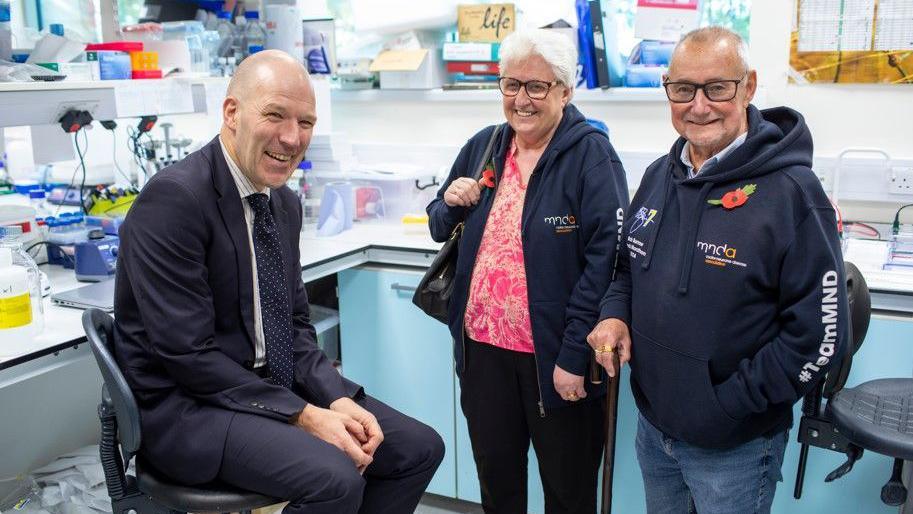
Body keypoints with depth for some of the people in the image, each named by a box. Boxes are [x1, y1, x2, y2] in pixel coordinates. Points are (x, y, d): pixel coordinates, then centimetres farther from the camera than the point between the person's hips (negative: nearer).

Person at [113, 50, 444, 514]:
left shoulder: (285, 202, 7)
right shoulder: (173, 198, -19)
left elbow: (294, 323, 11)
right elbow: (187, 353, -22)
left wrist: (336, 398, -6)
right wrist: (303, 416, -22)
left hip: (273, 388, 8)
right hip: (185, 406, -8)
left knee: (420, 448, 3)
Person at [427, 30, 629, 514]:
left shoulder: (591, 155, -11)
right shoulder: (482, 147, 7)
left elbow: (605, 258, -18)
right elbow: (440, 229, 17)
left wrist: (574, 356, -21)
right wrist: (450, 204, -6)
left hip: (553, 355, -5)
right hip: (483, 346, 5)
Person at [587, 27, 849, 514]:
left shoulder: (791, 191, -18)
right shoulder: (659, 175, 2)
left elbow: (819, 334, -18)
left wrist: (728, 404, -17)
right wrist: (615, 313, -4)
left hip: (735, 445, -6)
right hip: (651, 425, 6)